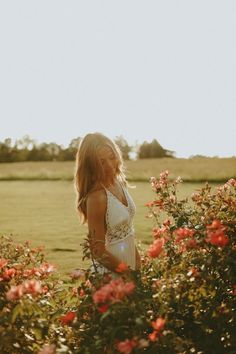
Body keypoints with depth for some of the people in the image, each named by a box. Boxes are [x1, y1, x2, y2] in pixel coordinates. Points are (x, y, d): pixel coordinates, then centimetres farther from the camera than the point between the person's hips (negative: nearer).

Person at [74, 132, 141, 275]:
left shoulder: (120, 182, -2)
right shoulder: (97, 196, -23)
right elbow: (98, 250, -20)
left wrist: (137, 261, 8)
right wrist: (130, 273, -15)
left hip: (129, 265, 7)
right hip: (111, 272, -7)